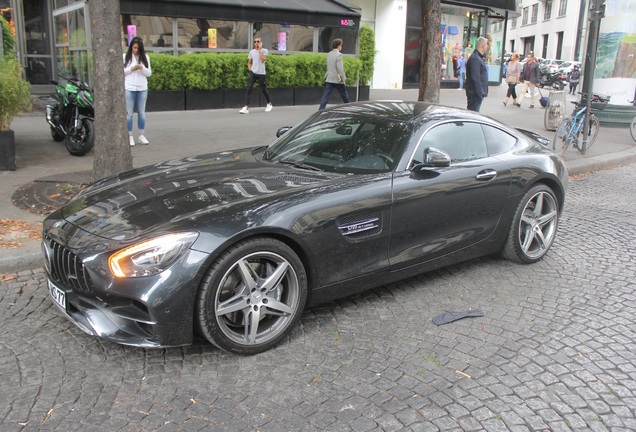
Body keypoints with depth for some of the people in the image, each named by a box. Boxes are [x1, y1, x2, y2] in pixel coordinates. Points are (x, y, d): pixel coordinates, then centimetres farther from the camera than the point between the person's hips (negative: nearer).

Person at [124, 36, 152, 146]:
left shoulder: (145, 57, 8)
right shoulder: (125, 57, 3)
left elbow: (149, 73, 6)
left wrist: (142, 68, -12)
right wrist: (132, 69, -12)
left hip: (142, 88, 2)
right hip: (129, 88, -2)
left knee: (141, 112, 6)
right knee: (129, 113, -1)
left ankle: (142, 135, 11)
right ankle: (130, 136, 1)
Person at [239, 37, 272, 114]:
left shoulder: (265, 51, -1)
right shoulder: (252, 52, 10)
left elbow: (263, 60, -18)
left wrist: (259, 50, -14)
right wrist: (250, 70, 4)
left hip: (261, 74, -2)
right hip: (253, 73, 2)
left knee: (263, 90, 7)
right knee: (248, 89, -12)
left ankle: (269, 103, 32)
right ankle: (246, 107, -17)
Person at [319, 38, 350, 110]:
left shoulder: (329, 54, 9)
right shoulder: (338, 54, -13)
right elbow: (339, 67, -19)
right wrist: (343, 77, -12)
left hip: (329, 78, 6)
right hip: (337, 79, -6)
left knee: (326, 95, -1)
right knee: (344, 94, 13)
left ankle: (321, 109, -11)